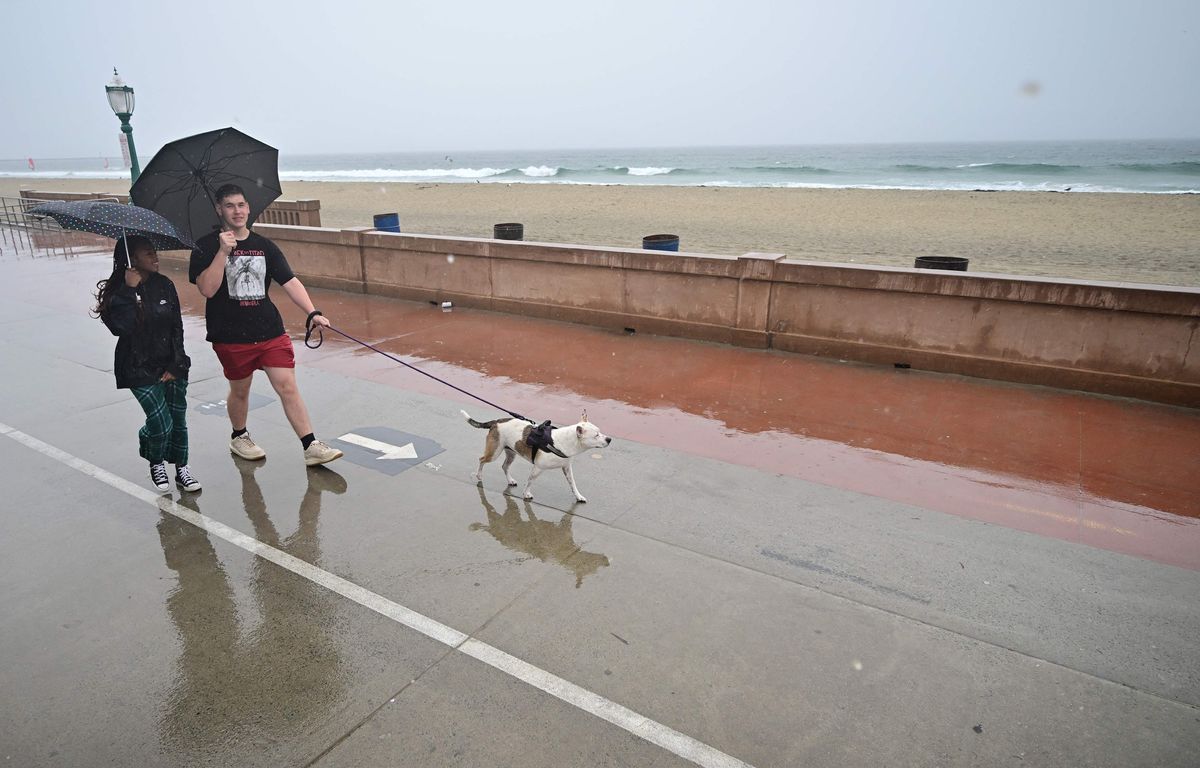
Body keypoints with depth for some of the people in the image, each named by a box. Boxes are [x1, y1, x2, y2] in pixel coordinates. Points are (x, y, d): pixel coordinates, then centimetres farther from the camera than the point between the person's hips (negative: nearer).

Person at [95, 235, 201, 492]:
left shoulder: (165, 285, 1)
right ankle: (156, 464, 25)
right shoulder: (119, 292, -9)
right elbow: (121, 328, -25)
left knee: (178, 420, 7)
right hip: (140, 370, -3)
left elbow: (177, 327, 2)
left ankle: (181, 468, 27)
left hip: (171, 365, 4)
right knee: (161, 424, -7)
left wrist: (175, 365, -3)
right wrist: (130, 291, -24)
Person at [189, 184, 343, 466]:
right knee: (240, 390, 14)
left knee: (288, 387, -5)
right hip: (230, 335, -2)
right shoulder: (207, 246, -2)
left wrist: (312, 312, -13)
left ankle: (311, 447, -4)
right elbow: (207, 289, -15)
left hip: (271, 331, 2)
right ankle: (239, 437, 39)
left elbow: (290, 282, 1)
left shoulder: (265, 246, 7)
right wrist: (223, 251, -22)